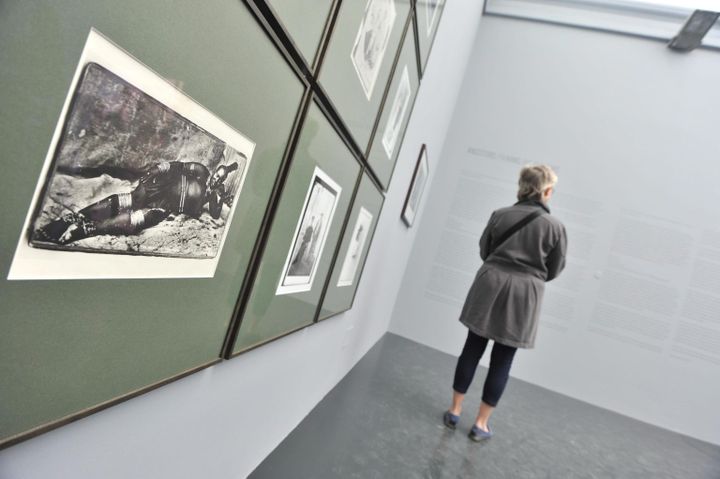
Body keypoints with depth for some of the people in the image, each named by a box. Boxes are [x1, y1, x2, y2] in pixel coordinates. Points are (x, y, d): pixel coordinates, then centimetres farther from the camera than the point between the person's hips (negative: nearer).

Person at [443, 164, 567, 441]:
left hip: (490, 286, 2)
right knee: (502, 360, 9)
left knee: (472, 349, 12)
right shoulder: (555, 227, -6)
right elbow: (553, 271, 2)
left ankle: (454, 411, 22)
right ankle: (481, 423, 19)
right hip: (523, 296, -1)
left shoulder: (500, 215, -2)